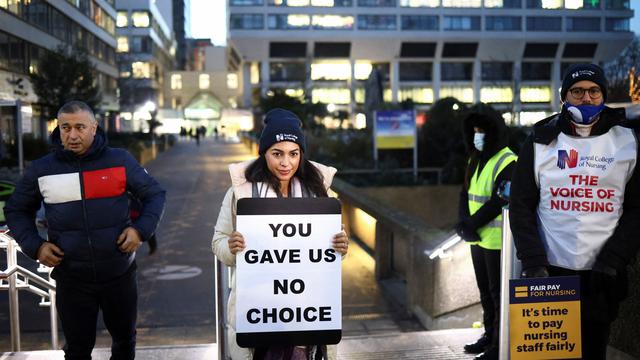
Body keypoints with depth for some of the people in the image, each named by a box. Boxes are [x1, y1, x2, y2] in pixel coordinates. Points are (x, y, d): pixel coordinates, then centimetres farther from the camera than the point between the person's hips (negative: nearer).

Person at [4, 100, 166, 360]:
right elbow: (17, 210, 11)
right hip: (71, 280, 1)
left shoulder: (120, 160, -5)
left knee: (124, 338, 20)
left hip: (119, 274, 0)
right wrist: (35, 245, -4)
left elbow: (155, 195, 3)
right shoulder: (41, 169, -1)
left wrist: (141, 229, -12)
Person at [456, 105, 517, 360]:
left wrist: (472, 224, -18)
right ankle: (489, 335, 31)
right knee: (485, 290, 18)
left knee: (498, 293, 0)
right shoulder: (475, 159, 13)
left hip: (497, 240, -8)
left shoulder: (507, 162, -14)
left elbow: (499, 202, -21)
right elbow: (465, 193, 10)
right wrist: (464, 222, -6)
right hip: (478, 238, 8)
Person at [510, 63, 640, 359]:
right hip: (549, 272, 0)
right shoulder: (540, 142, 2)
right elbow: (521, 207, 0)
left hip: (601, 275, 1)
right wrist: (534, 263, -9)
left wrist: (611, 261, -8)